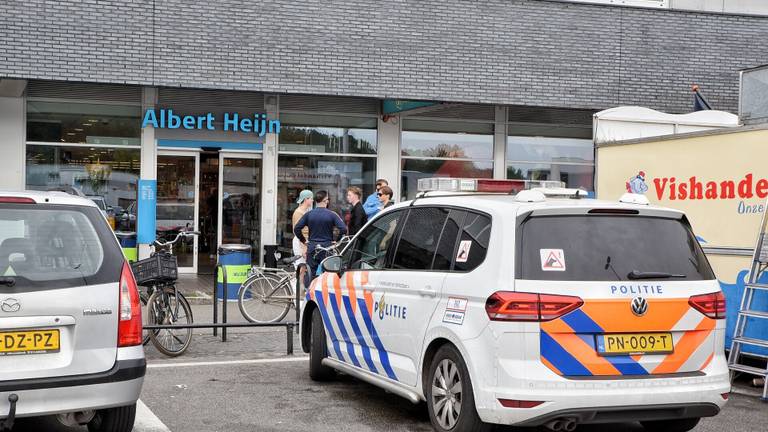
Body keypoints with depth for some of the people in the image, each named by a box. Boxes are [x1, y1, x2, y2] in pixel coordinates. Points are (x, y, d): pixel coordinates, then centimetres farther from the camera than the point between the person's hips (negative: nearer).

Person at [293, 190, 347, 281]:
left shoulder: (309, 214, 1)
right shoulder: (331, 215, -6)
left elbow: (296, 229, -3)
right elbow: (343, 229, -14)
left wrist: (303, 240, 8)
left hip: (312, 247, 2)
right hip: (327, 247, -2)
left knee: (312, 273, 8)